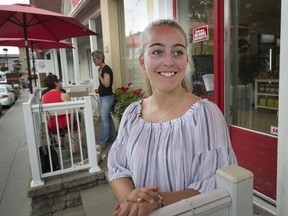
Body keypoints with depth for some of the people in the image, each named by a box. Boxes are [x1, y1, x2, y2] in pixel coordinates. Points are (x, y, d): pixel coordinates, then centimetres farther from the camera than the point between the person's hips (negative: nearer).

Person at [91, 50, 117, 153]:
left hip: (107, 97, -9)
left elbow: (106, 84, -24)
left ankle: (103, 143, -1)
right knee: (108, 118, 14)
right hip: (103, 97, 9)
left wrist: (99, 75, -12)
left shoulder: (106, 69, -15)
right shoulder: (101, 69, 12)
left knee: (104, 119, -7)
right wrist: (98, 89, 5)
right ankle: (112, 137, 25)